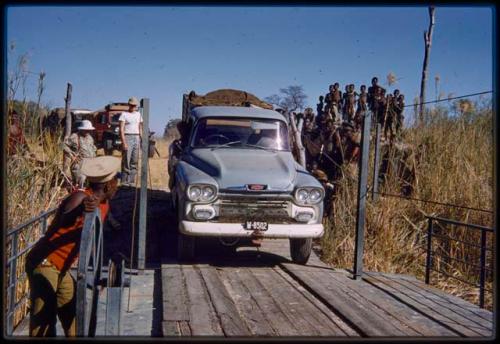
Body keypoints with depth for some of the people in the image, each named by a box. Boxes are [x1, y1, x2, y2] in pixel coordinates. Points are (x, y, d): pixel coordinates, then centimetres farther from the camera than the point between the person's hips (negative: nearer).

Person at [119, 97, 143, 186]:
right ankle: (124, 181, -3)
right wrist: (124, 142, -15)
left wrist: (141, 140, 12)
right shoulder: (124, 114, -1)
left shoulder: (138, 114, 15)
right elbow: (121, 129, -7)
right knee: (126, 160, -8)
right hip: (127, 137, -5)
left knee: (134, 161, 5)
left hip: (136, 138, 5)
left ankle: (131, 180, 11)